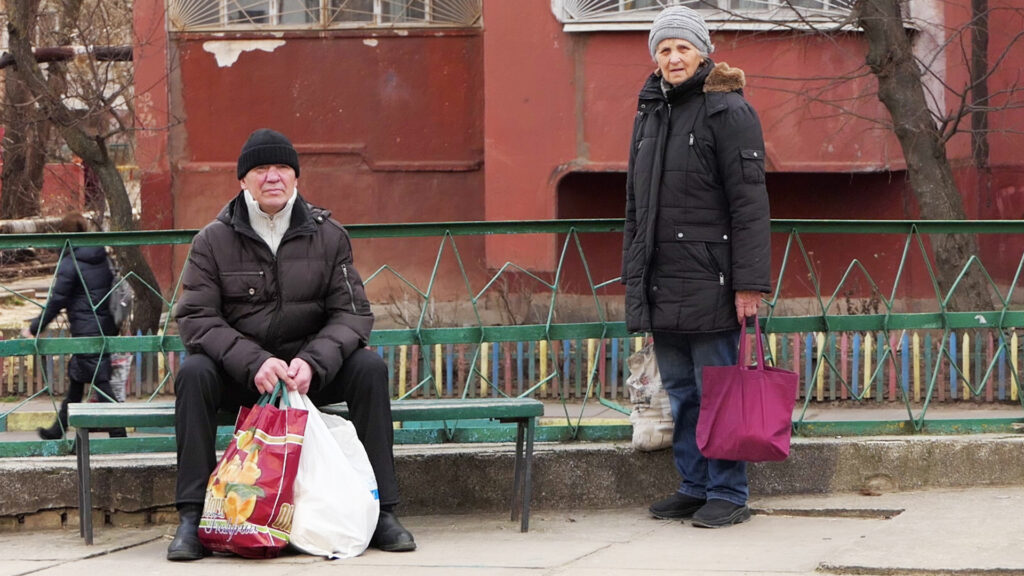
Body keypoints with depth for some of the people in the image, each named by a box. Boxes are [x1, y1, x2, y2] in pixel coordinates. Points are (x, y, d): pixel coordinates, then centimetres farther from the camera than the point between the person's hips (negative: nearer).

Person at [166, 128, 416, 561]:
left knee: (370, 368, -25)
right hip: (237, 374, -1)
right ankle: (192, 518, -29)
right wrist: (255, 362, -27)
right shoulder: (213, 241, -3)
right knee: (193, 373, -32)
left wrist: (313, 362, -24)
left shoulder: (328, 235, 1)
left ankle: (382, 512, -19)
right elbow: (195, 317, -11)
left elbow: (353, 313, -5)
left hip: (311, 368, 1)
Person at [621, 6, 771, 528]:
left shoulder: (727, 112, -7)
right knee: (679, 391, 12)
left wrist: (749, 282, -16)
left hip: (708, 279, -7)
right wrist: (634, 279, 19)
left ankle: (728, 494, 2)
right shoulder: (650, 113, 16)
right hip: (660, 282, 7)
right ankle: (694, 486, 21)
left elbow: (749, 204, -11)